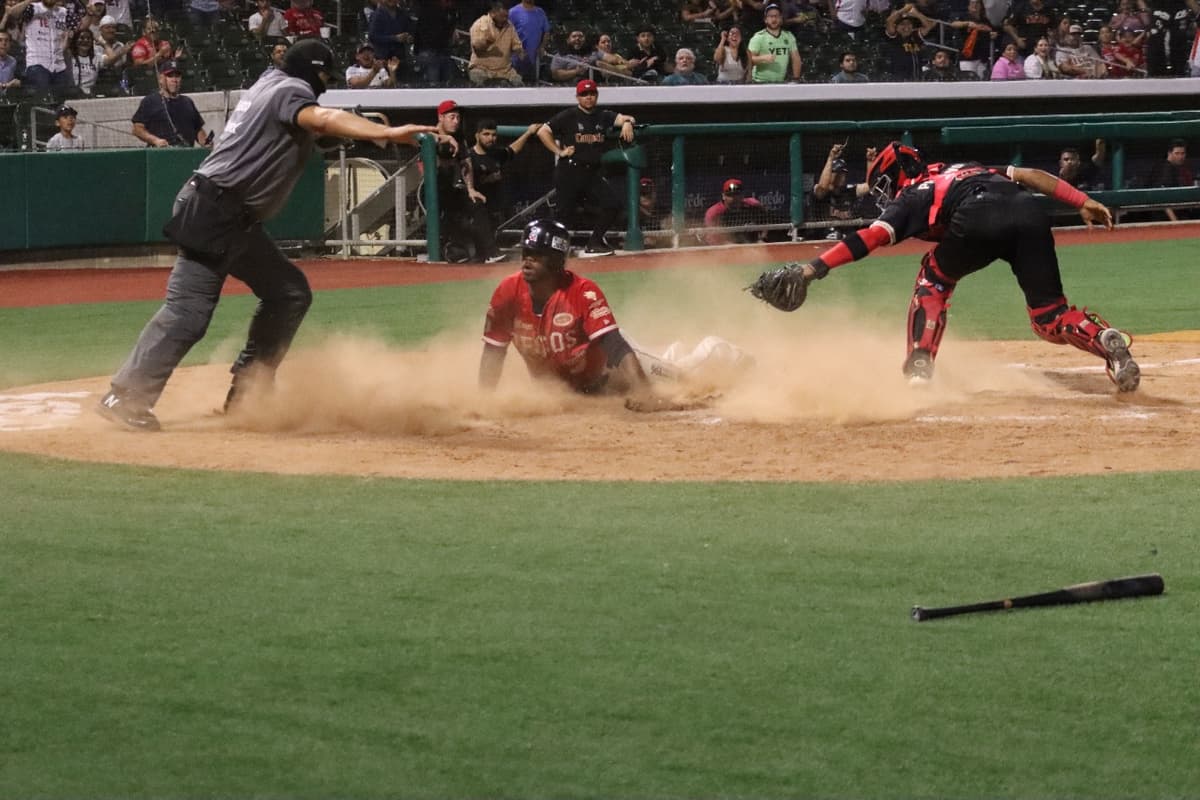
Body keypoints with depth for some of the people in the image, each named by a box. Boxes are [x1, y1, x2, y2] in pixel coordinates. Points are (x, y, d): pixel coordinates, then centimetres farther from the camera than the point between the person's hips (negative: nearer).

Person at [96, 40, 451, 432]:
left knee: (289, 293, 13)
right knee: (188, 312, -15)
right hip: (213, 212, -11)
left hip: (237, 222, 11)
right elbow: (322, 119, -30)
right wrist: (386, 133, -43)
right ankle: (127, 396, -17)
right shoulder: (291, 91, -9)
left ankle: (248, 387, 15)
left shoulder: (271, 83, 18)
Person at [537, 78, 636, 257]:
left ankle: (595, 242, 9)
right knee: (563, 211, -7)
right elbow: (542, 132, -9)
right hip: (569, 172, -5)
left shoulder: (603, 116, 9)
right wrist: (559, 151, -10)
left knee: (613, 204, -4)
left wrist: (627, 122, -28)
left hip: (593, 172, 5)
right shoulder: (568, 117, -5)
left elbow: (622, 118, -5)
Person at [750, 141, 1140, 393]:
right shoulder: (967, 168, 43)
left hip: (977, 217, -4)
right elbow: (1030, 175, 30)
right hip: (1029, 211, 4)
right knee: (1050, 316, 12)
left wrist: (812, 269, 6)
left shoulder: (911, 196, 27)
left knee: (934, 279, 24)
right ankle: (1106, 340, -19)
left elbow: (871, 237, 11)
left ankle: (919, 370, 10)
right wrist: (1083, 202, 27)